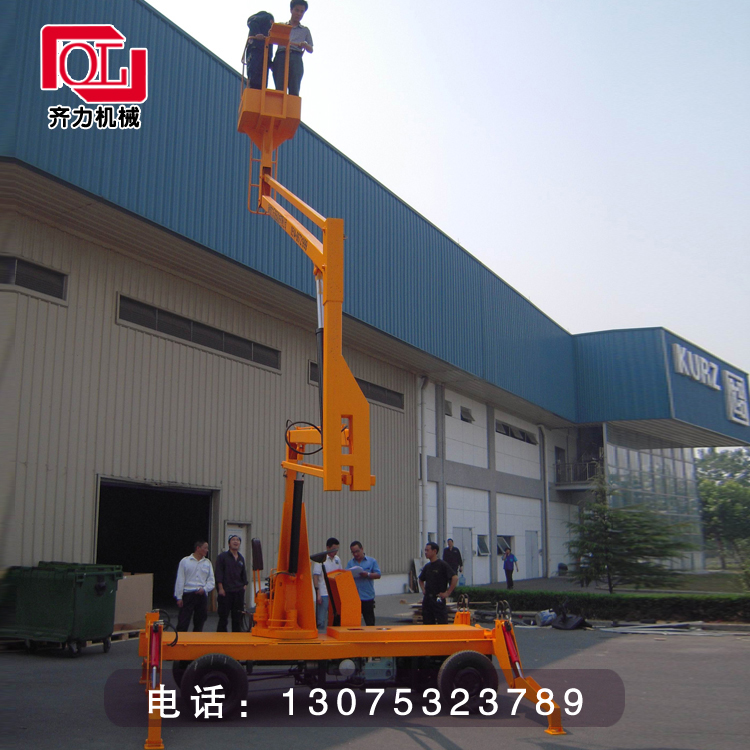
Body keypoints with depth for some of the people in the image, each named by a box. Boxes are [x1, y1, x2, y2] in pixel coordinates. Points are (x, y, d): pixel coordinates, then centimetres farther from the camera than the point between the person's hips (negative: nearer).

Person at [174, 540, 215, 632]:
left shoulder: (208, 563, 11)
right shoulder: (185, 561, 2)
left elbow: (211, 581, 9)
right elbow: (180, 580, 0)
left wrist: (204, 589, -10)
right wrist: (179, 597, -4)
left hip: (202, 595, 3)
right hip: (188, 595, -3)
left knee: (199, 622, 8)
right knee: (183, 623, -7)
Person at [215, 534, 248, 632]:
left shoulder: (241, 558, 15)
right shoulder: (222, 557, 0)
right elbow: (218, 573, -5)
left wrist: (244, 586, 8)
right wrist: (220, 588, -11)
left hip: (239, 591, 5)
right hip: (226, 591, -5)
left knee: (237, 617, 7)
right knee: (223, 616, -1)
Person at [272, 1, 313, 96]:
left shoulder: (305, 30, 26)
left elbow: (311, 50, 20)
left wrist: (305, 45, -3)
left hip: (296, 59, 0)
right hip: (281, 57, 0)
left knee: (294, 90, -16)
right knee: (279, 89, -15)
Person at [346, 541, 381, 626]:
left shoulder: (372, 561, 6)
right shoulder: (350, 563, 12)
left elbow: (378, 575, -1)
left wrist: (368, 575, -18)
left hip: (367, 597, -2)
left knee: (370, 622, 4)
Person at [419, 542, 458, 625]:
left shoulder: (443, 564, -9)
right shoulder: (427, 566, 13)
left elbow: (455, 578, -16)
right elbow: (421, 580, 30)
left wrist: (447, 593, -15)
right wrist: (423, 590, 14)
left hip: (438, 599, -7)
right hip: (427, 599, 7)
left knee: (442, 624, -7)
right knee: (428, 623, 8)